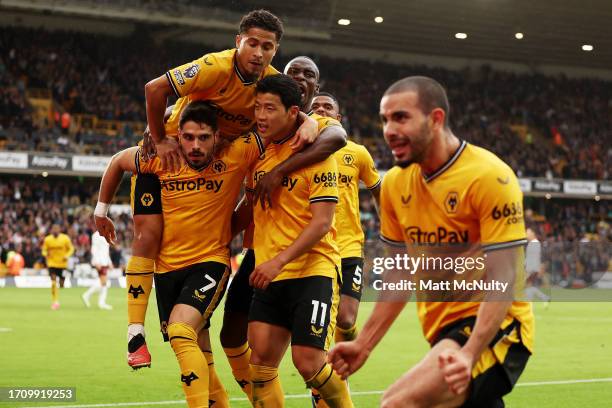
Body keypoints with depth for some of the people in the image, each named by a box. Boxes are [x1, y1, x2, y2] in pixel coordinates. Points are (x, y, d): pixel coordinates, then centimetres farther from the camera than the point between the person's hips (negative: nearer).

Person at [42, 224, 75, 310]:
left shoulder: (65, 238, -6)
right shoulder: (47, 239, -4)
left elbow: (71, 249, 2)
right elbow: (44, 250, 6)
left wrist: (67, 256, -16)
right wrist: (45, 254, -18)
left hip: (63, 264, 1)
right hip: (52, 264, -1)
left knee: (61, 284, 6)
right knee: (54, 283, -15)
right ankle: (55, 301, -9)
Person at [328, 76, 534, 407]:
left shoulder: (490, 177, -15)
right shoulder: (394, 184, 6)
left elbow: (502, 281, -19)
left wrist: (469, 354, -30)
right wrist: (364, 344, 10)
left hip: (493, 330, -7)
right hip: (442, 331, 8)